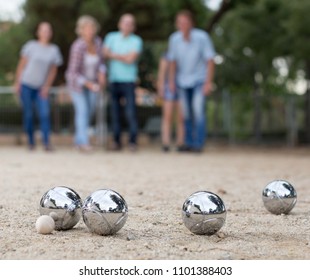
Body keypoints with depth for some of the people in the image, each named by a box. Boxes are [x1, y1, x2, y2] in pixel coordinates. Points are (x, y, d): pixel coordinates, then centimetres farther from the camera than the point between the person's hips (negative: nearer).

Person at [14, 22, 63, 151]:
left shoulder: (54, 50, 3)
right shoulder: (31, 46, -2)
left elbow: (53, 71, 7)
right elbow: (21, 65, 2)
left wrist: (47, 86, -3)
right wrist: (17, 83, -2)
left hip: (41, 88, 1)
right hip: (26, 85, -1)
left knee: (45, 114, -12)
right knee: (28, 114, 2)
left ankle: (46, 142, -11)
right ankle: (31, 142, 14)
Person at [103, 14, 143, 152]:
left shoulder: (136, 41, 2)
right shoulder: (111, 37, 10)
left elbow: (131, 59, -10)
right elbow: (105, 53, -2)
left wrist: (114, 55, -2)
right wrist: (123, 57, -9)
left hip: (129, 80, -2)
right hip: (114, 80, 2)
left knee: (131, 113, -9)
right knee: (115, 113, 2)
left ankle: (133, 141, -2)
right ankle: (116, 141, 9)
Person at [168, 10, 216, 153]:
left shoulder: (202, 37, -19)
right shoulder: (174, 38, -8)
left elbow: (210, 60, -14)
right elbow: (172, 61, 5)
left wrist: (208, 82, -17)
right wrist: (171, 81, 4)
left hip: (199, 80, -3)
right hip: (182, 81, 4)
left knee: (198, 110, -14)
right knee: (186, 113, 5)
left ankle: (199, 144, -10)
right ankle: (189, 143, 15)